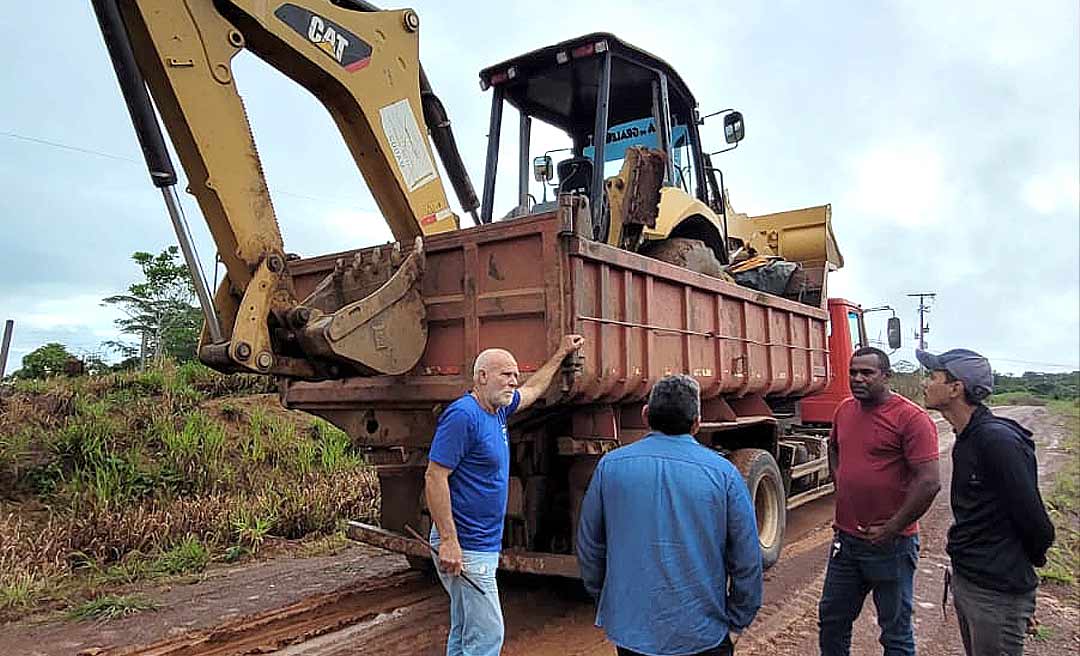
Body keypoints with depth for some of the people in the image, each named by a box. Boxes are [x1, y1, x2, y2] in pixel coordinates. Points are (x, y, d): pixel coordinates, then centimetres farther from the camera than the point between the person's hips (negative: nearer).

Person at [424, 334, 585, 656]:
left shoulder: (497, 410, 10)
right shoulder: (462, 414, -18)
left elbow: (533, 389, 30)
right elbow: (434, 477, -22)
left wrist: (561, 353, 36)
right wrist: (448, 541, -25)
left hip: (485, 545, 9)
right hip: (465, 548, -9)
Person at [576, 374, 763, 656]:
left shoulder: (610, 466, -7)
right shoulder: (723, 472, -11)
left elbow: (589, 547, 2)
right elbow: (748, 560, -8)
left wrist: (604, 603, 16)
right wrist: (736, 624, 6)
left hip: (630, 631, 2)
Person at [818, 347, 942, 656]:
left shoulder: (911, 418, -16)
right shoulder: (845, 409, 6)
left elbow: (929, 482, -21)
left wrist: (890, 529, -17)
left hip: (890, 546, -6)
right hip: (845, 538, 7)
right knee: (831, 619, 19)